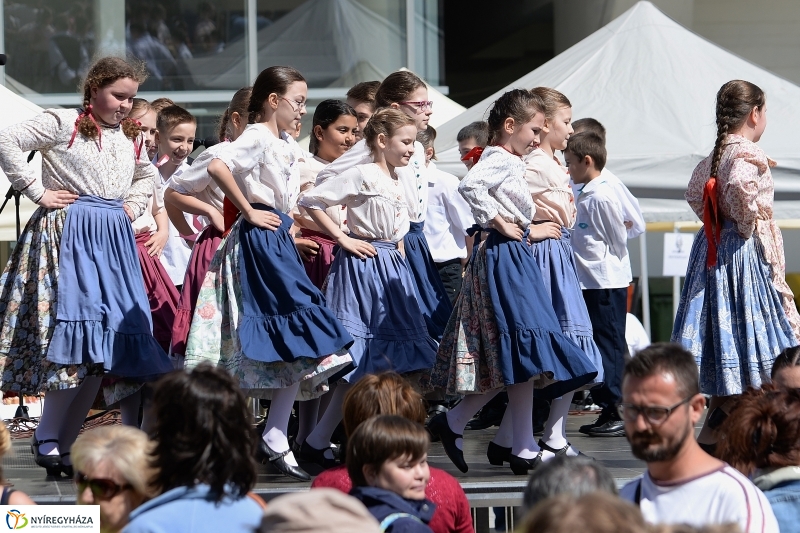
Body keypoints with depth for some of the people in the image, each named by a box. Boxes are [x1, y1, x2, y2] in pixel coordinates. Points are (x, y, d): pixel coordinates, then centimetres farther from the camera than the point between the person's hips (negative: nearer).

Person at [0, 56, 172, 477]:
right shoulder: (63, 123, -3)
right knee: (76, 335, -16)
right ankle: (47, 440, -10)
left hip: (114, 239, 7)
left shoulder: (131, 136, 17)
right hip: (68, 233, -7)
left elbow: (147, 175, 36)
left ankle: (63, 445, 3)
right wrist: (38, 192, -11)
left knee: (103, 348, 0)